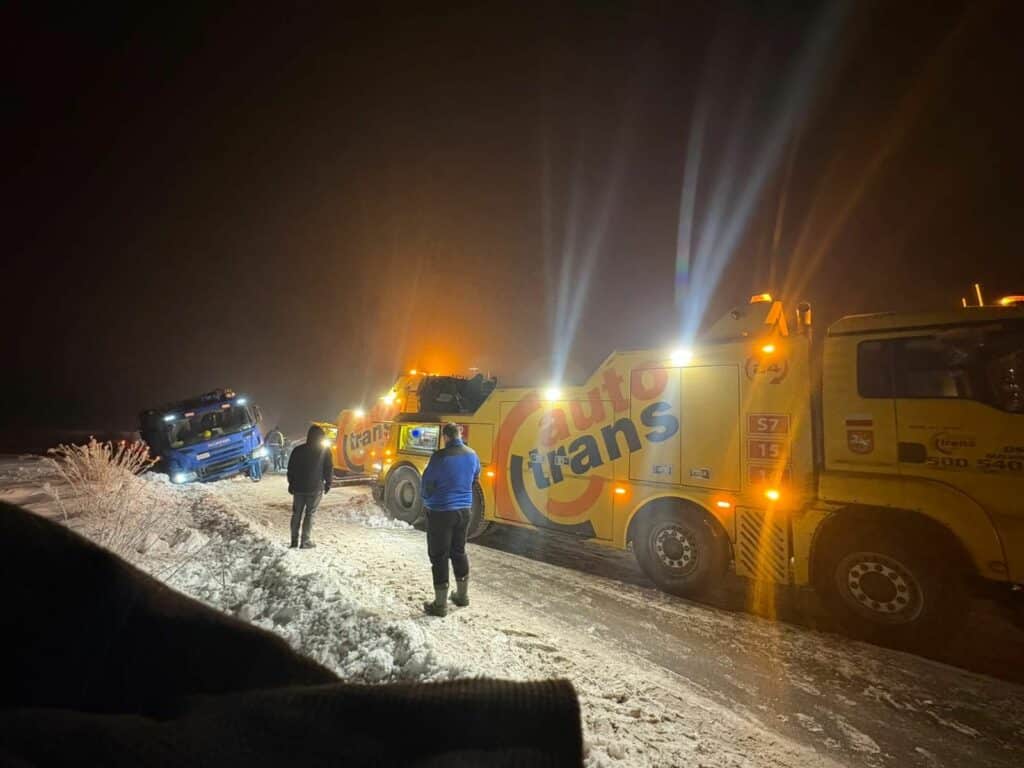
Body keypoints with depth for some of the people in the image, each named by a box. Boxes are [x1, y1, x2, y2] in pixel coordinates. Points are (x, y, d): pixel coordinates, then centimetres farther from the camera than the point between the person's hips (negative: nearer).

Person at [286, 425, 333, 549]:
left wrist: (291, 484, 18)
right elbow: (329, 469, -1)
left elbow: (290, 469, 9)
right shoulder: (324, 451, -3)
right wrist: (327, 484, 10)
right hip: (315, 488, -3)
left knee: (297, 514, 13)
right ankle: (305, 542, 1)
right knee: (310, 514, 2)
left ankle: (294, 540, 15)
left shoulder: (298, 450, 6)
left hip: (298, 487, 3)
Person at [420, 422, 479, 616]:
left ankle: (440, 604, 12)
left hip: (440, 512, -6)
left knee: (439, 556, 5)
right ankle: (462, 595, 33)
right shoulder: (472, 455, -1)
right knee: (459, 551, 21)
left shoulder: (440, 456, -20)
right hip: (464, 510, 6)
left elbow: (426, 483, -11)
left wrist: (427, 499, 10)